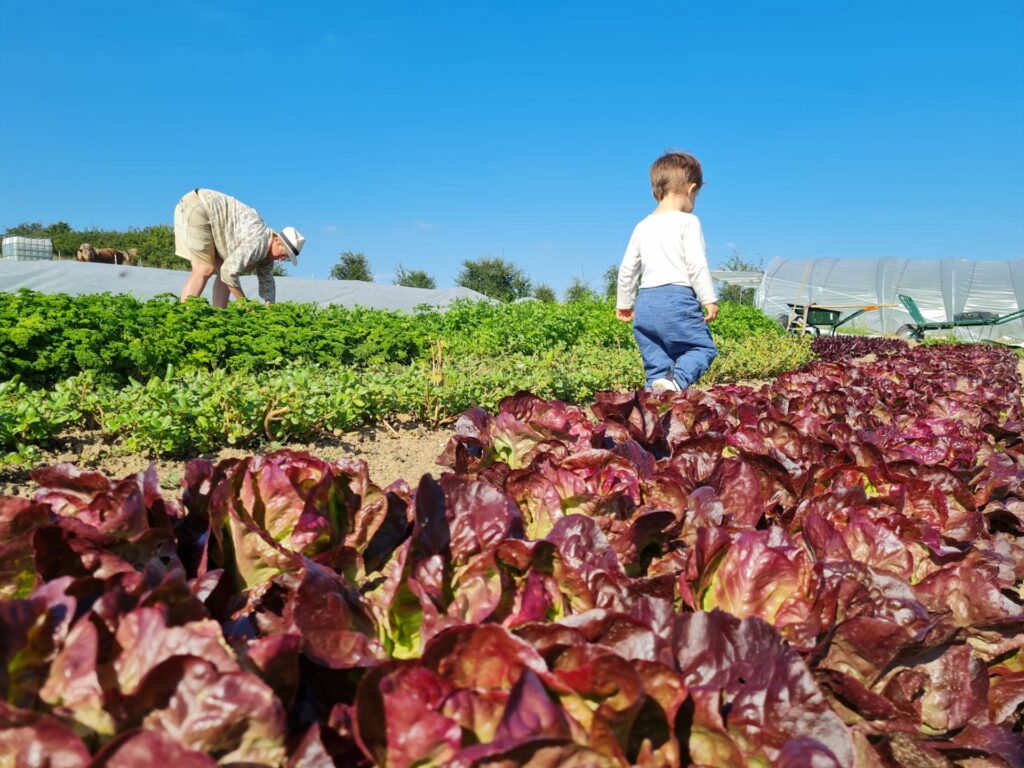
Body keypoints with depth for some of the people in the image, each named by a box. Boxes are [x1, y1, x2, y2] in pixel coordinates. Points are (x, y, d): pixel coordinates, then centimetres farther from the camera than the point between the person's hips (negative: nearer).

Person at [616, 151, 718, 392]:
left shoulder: (642, 227, 15)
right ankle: (677, 380, -25)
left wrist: (624, 303, 28)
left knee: (654, 361, 10)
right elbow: (697, 264, -9)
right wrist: (709, 299, -4)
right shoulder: (688, 222, -1)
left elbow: (627, 269, 18)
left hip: (645, 302, 6)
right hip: (677, 298, -6)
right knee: (703, 346, -1)